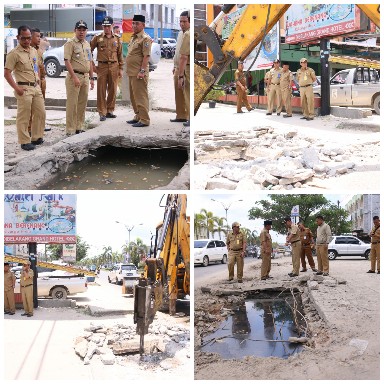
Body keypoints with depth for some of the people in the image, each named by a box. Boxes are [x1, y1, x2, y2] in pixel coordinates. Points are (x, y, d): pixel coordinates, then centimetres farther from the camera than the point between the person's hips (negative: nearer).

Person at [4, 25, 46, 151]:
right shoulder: (14, 53, -11)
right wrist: (16, 88, -17)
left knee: (40, 113, 10)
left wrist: (39, 81, 14)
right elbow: (6, 73, -13)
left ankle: (36, 137, 24)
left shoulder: (34, 51, 11)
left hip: (36, 87, 7)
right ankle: (25, 142, 5)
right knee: (23, 116, -2)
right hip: (24, 88, -7)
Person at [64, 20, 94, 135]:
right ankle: (70, 130, -4)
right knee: (72, 104, -7)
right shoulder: (70, 43, -6)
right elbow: (67, 61, -14)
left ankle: (79, 128, 19)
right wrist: (74, 77, -20)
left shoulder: (87, 44, 17)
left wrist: (92, 78, 17)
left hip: (85, 77, 7)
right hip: (74, 76, -7)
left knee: (82, 104, 11)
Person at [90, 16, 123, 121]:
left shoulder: (117, 39, 8)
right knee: (101, 90, -2)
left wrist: (121, 69, 6)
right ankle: (102, 113, 2)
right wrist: (92, 65, 0)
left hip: (114, 67, 2)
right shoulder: (97, 38, 2)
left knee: (113, 90, 7)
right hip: (102, 67, -2)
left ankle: (110, 111, 19)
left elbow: (120, 55, 10)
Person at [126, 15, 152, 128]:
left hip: (139, 73, -10)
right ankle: (138, 117, 25)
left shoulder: (145, 39, -11)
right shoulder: (133, 38, 18)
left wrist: (142, 71, -22)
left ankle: (144, 120, -5)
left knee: (140, 97, -8)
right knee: (134, 96, 15)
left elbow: (146, 56, -17)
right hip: (131, 73, 10)